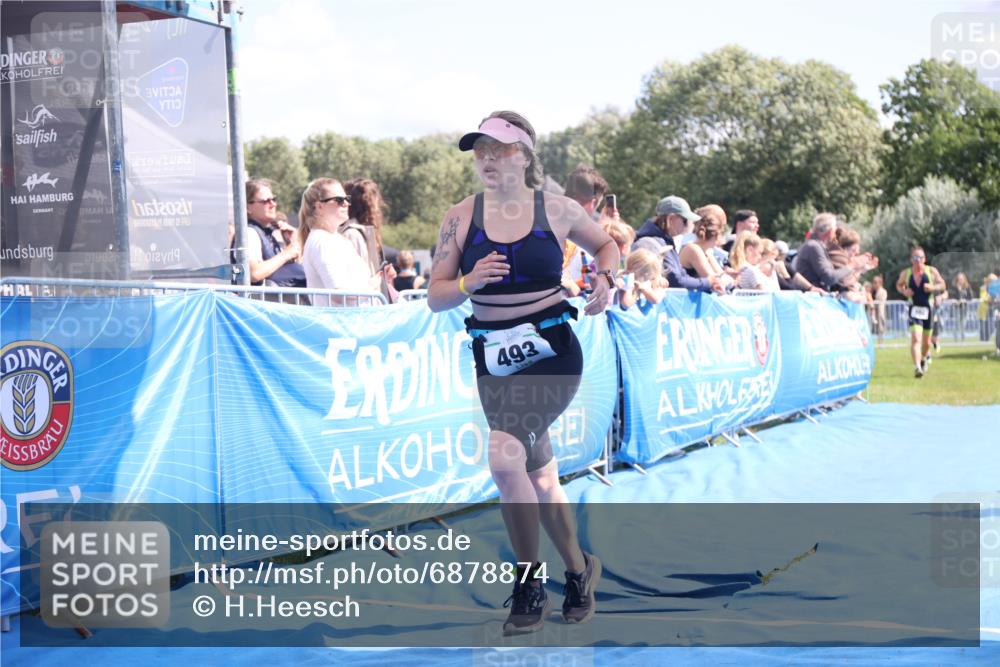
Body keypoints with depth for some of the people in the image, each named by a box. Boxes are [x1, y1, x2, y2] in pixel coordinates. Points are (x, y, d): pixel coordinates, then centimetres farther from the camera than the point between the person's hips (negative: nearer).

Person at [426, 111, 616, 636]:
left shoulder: (556, 210, -3)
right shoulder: (461, 217, 0)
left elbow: (606, 245, 16)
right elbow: (435, 298, 2)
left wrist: (604, 280, -4)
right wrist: (470, 282, -17)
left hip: (552, 354, -4)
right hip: (494, 360, 4)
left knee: (505, 457, -24)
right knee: (538, 474, 15)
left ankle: (529, 582, -8)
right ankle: (578, 570, 37)